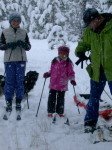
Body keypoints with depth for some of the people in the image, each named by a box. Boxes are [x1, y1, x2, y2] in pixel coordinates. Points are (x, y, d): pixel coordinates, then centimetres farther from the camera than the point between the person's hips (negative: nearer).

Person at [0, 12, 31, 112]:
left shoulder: (24, 32, 5)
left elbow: (29, 47, 6)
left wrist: (23, 44, -15)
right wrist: (9, 45, -13)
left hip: (21, 60, 1)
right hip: (9, 60, -1)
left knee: (20, 81, 3)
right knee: (9, 81, 0)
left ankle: (18, 102, 12)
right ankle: (9, 102, 8)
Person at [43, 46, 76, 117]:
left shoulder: (68, 63, -3)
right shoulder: (54, 61, 6)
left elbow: (71, 73, -1)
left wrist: (72, 79, -16)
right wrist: (48, 74, 0)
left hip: (62, 85, -2)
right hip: (53, 84, 3)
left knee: (60, 99, 7)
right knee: (51, 98, 6)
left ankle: (60, 112, 20)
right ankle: (50, 111, 17)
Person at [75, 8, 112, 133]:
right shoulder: (89, 31, 2)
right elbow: (84, 43, 16)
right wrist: (79, 51, -3)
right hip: (97, 70, 4)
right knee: (94, 98, 11)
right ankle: (90, 123, 23)